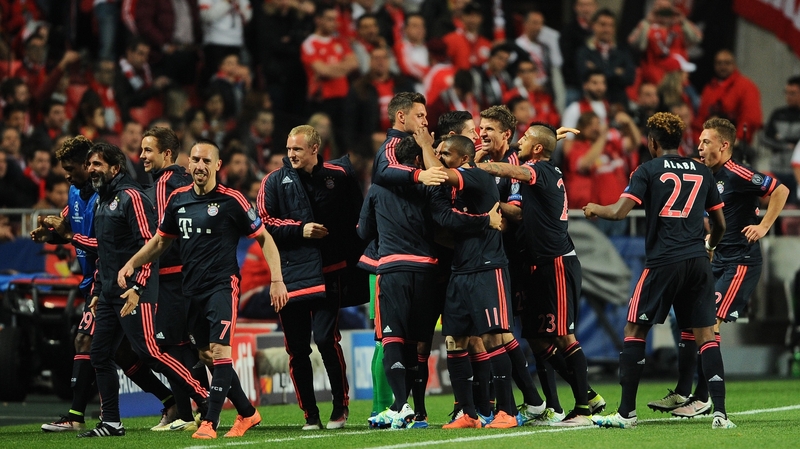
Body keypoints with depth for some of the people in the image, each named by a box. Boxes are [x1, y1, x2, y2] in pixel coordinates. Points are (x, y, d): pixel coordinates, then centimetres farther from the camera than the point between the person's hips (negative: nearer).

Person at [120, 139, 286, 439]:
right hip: (191, 289, 6)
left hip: (222, 287, -6)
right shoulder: (178, 199, 7)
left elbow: (263, 238, -3)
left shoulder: (231, 200, -8)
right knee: (207, 356, 10)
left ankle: (210, 423, -17)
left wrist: (277, 279, -11)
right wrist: (132, 264, 10)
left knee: (220, 352, -16)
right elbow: (161, 240, 21)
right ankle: (247, 413, 25)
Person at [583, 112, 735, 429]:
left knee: (634, 330, 7)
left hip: (663, 261, -4)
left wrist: (595, 209, 13)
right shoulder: (702, 172, 13)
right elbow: (720, 224, 18)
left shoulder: (649, 170, 1)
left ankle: (626, 412, 5)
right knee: (705, 334, 4)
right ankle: (720, 412, -8)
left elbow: (619, 211, -8)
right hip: (698, 261, 4)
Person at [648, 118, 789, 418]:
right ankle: (682, 394, 9)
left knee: (709, 322, -14)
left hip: (741, 261, -9)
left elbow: (780, 190, -17)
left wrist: (764, 226, -16)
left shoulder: (736, 175, -14)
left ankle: (703, 399, -9)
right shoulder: (708, 177, 12)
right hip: (717, 260, 9)